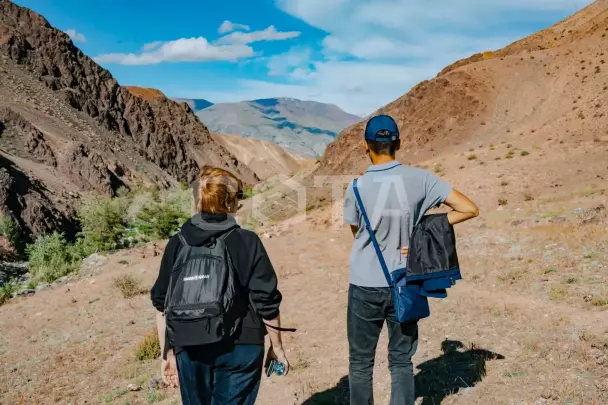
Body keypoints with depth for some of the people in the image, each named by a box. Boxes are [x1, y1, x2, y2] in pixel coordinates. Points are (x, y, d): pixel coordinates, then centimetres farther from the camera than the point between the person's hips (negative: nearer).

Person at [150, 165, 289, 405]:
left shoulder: (177, 244, -2)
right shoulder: (247, 242, -10)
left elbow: (162, 305, 2)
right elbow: (266, 302, -9)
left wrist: (167, 353, 12)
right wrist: (276, 347, 4)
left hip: (190, 350, 3)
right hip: (240, 348, -3)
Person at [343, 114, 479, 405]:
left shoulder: (356, 188, -13)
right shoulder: (419, 179, -8)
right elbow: (470, 210, -4)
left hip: (365, 286, -2)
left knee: (361, 363, 14)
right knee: (401, 362, 16)